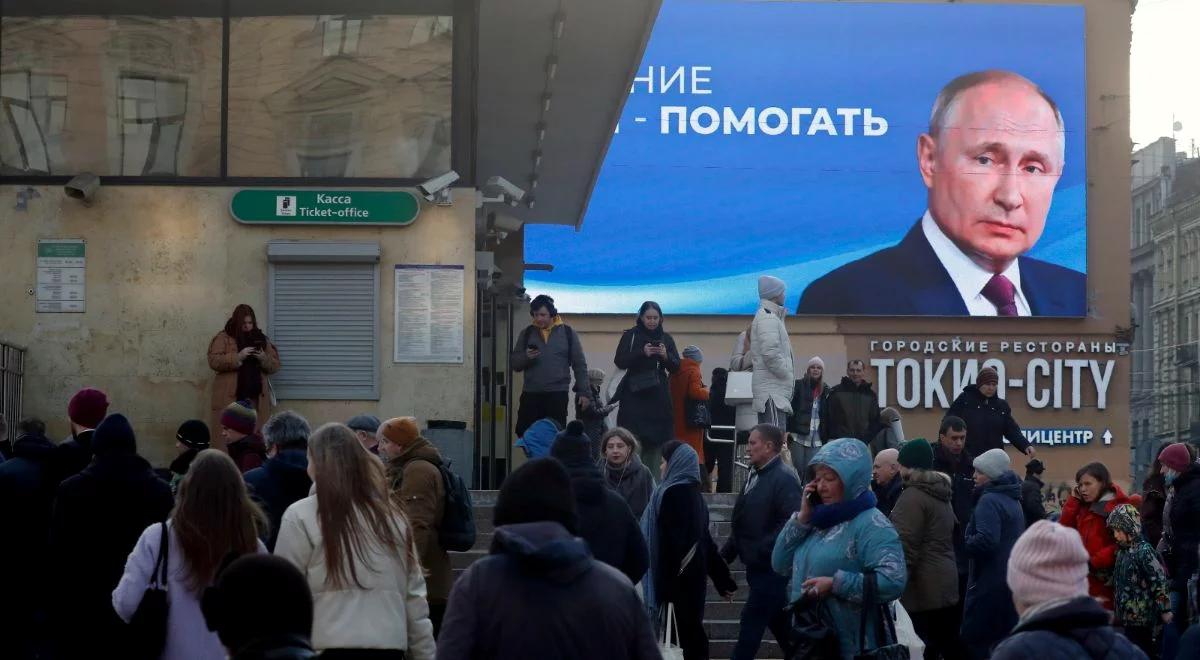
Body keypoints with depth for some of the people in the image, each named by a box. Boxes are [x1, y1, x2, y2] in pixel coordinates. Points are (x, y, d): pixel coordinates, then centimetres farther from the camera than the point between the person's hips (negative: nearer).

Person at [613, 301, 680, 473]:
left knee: (656, 439, -1)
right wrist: (642, 353, -18)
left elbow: (676, 367, 8)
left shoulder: (666, 339, 12)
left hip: (658, 396, 3)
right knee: (633, 439, -12)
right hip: (634, 394, -3)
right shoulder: (630, 336, 4)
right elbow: (619, 361, -5)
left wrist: (666, 356, -13)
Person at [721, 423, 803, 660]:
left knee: (751, 622, -6)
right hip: (757, 565, 9)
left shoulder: (784, 478, -16)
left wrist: (760, 551, -25)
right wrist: (727, 553, 14)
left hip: (770, 567, -9)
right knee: (779, 622, 16)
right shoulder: (756, 475, 13)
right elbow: (744, 523, 20)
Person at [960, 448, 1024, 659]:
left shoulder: (989, 500, -16)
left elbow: (985, 540, -28)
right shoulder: (1012, 500, 15)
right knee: (1004, 638, 12)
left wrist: (966, 542, -10)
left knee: (975, 638, -2)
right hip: (1011, 580, 9)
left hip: (990, 582, -9)